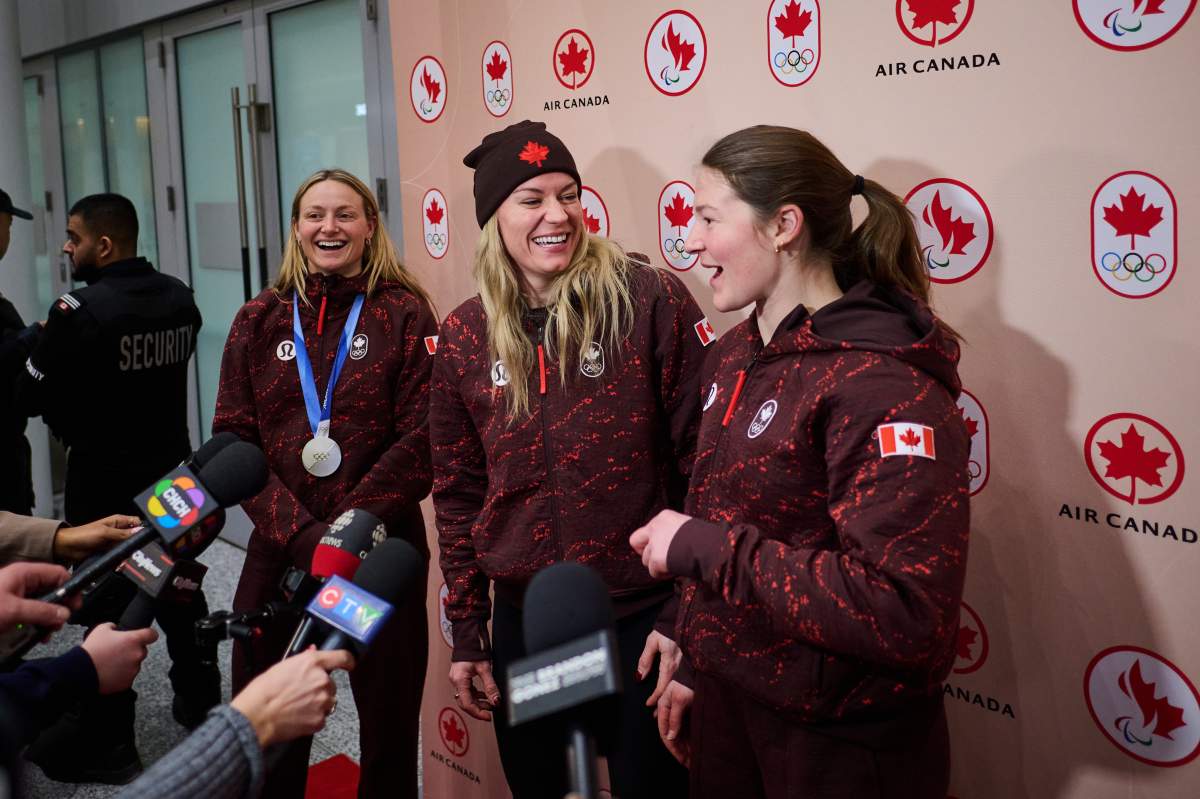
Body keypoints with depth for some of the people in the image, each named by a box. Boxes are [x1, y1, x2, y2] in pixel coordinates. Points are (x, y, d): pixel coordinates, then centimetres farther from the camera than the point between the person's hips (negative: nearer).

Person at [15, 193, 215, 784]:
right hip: (171, 466, 6)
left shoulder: (80, 310, -22)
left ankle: (105, 744, 15)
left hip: (105, 479, -6)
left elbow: (29, 398, -15)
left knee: (108, 602, 5)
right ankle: (200, 698, 34)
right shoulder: (180, 299, -1)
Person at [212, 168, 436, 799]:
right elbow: (233, 440, 0)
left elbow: (422, 437, -8)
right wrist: (301, 534, -13)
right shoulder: (258, 320, 7)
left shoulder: (405, 314, -1)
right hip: (278, 551, 3)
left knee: (390, 720, 9)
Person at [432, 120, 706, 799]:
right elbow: (459, 492, 8)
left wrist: (687, 611, -10)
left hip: (644, 615, -3)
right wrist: (467, 632, 8)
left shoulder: (651, 302, -11)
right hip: (523, 617, 4)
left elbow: (703, 460, -9)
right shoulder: (465, 336, 1)